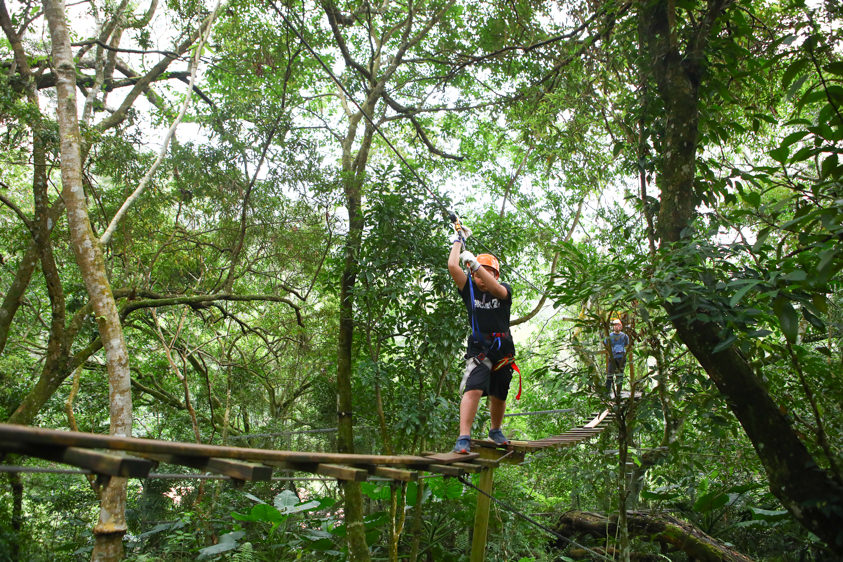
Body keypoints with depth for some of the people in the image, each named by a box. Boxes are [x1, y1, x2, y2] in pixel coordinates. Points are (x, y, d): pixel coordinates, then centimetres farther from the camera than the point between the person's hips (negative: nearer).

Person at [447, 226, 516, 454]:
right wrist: (459, 239, 6)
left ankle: (495, 430, 39)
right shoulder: (470, 290, 4)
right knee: (474, 389, -22)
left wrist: (475, 263, -30)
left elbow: (496, 289, -23)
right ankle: (463, 438, -24)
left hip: (503, 350, 2)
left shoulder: (504, 290, 2)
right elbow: (452, 266, -6)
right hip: (479, 348, -2)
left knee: (498, 396, 13)